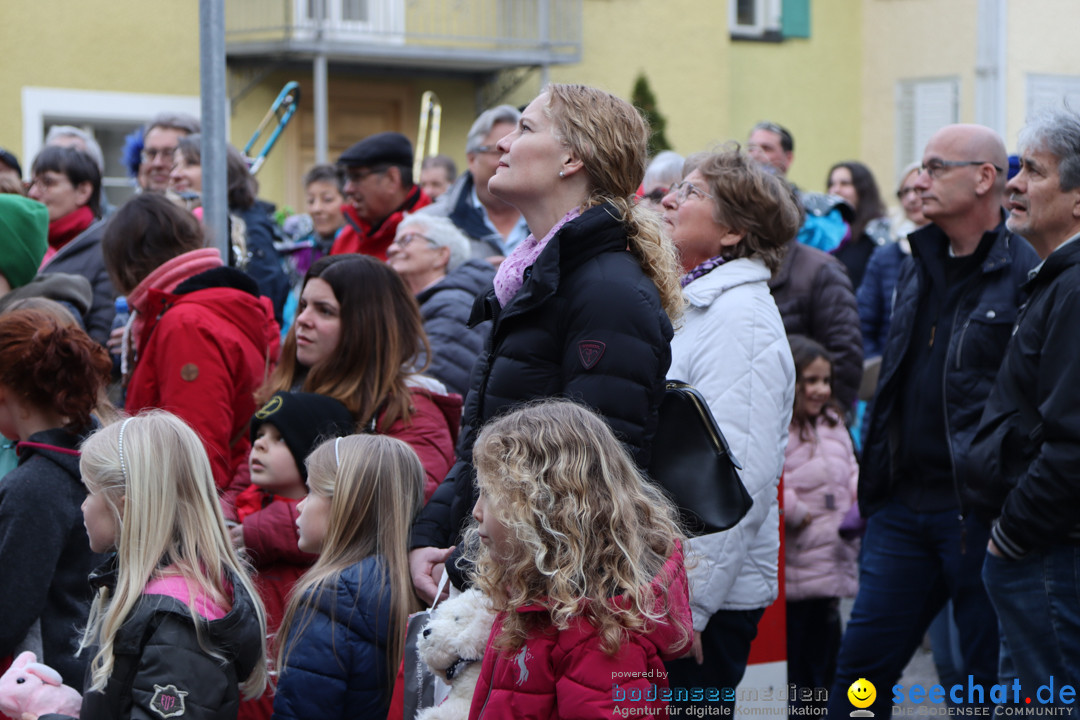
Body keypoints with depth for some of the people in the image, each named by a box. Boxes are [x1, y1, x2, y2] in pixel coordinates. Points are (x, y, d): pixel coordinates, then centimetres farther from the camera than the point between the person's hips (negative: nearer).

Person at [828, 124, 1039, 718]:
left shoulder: (1026, 274, -11)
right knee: (860, 668, 9)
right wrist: (873, 474, 18)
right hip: (903, 507, 7)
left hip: (980, 513, -7)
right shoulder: (919, 267, 15)